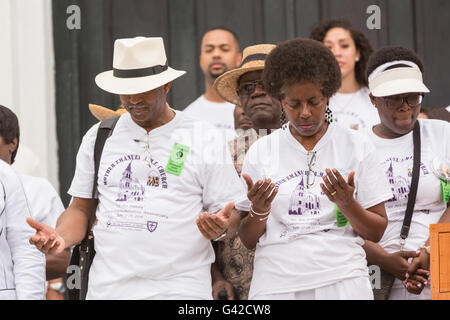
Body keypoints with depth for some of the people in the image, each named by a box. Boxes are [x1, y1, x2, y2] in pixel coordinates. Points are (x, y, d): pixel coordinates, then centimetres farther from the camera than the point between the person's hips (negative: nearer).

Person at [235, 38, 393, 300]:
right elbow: (248, 240, 8)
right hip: (276, 285, 1)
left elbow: (376, 233, 4)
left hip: (342, 282, -1)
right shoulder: (261, 152, 7)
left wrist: (347, 203, -13)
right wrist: (259, 210, -11)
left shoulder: (357, 147, 5)